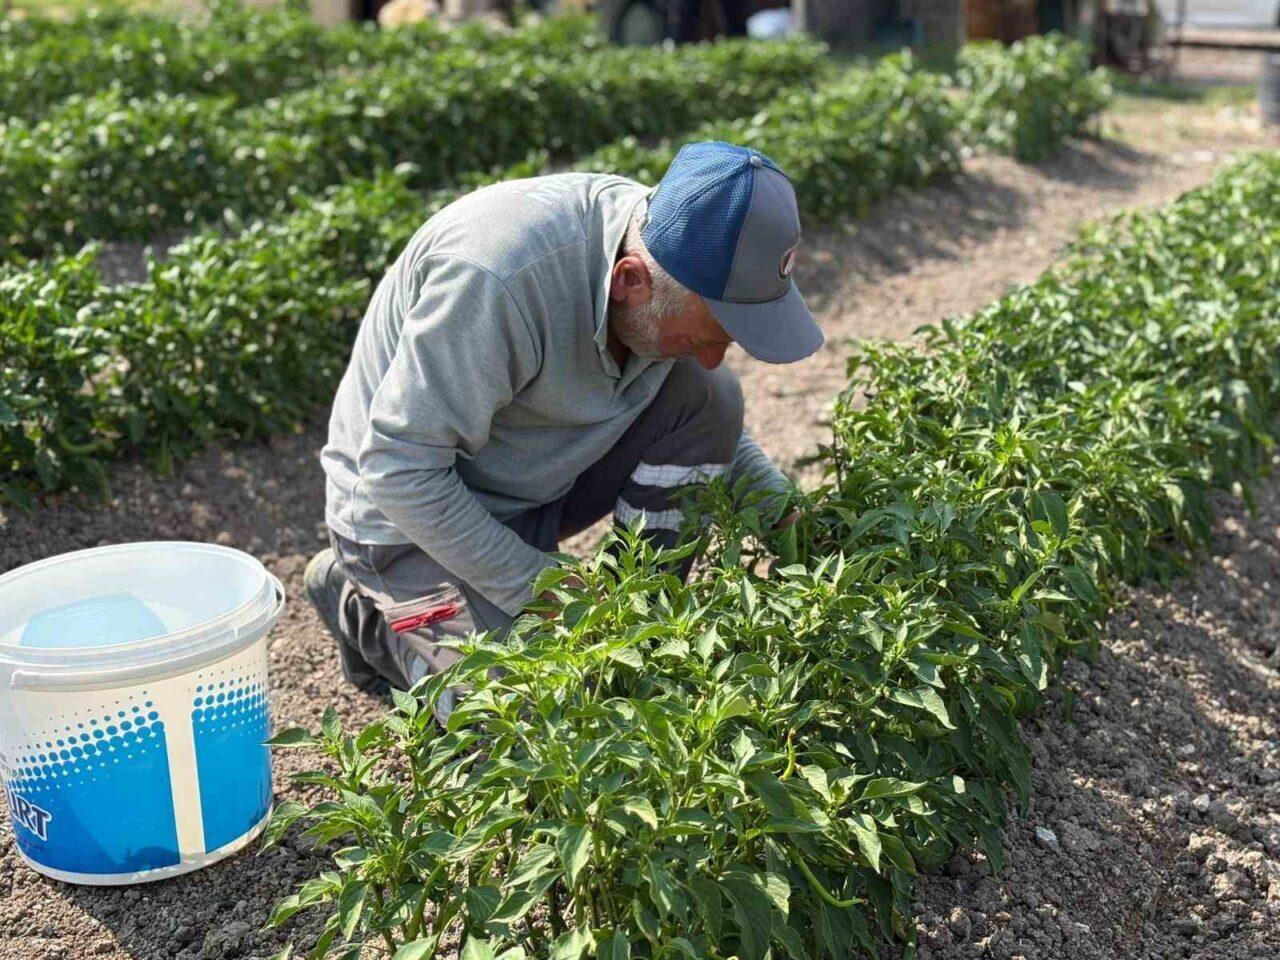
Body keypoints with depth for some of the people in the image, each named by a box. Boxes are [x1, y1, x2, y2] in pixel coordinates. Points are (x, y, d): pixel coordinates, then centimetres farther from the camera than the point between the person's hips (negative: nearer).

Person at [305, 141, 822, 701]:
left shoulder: (672, 243, -13)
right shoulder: (496, 278, -36)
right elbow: (399, 468, -29)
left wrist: (779, 506, -6)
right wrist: (538, 587, -24)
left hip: (542, 477, 7)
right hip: (411, 509, -6)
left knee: (707, 399, -14)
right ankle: (362, 605, 6)